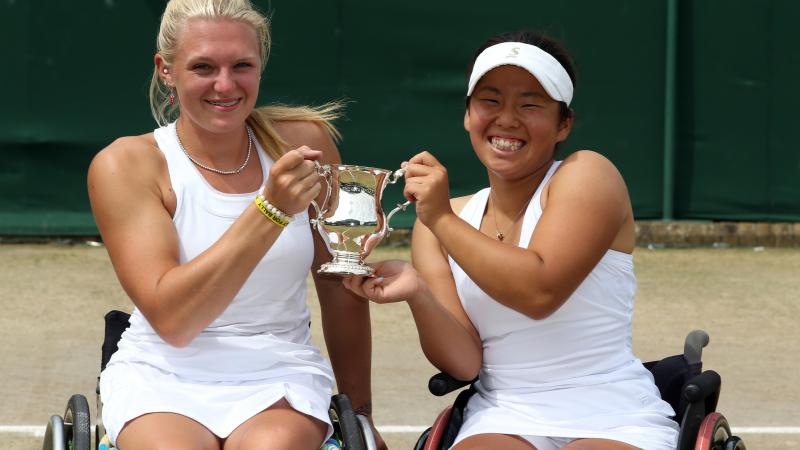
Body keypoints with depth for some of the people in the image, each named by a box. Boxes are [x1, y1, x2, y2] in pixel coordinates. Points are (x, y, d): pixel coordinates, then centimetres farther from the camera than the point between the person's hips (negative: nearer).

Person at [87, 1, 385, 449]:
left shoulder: (303, 142, 2)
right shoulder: (126, 165, -6)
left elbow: (341, 285, 12)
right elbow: (171, 319, -17)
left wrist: (359, 413, 17)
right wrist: (271, 211, -24)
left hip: (281, 378, 1)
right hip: (163, 378, -1)